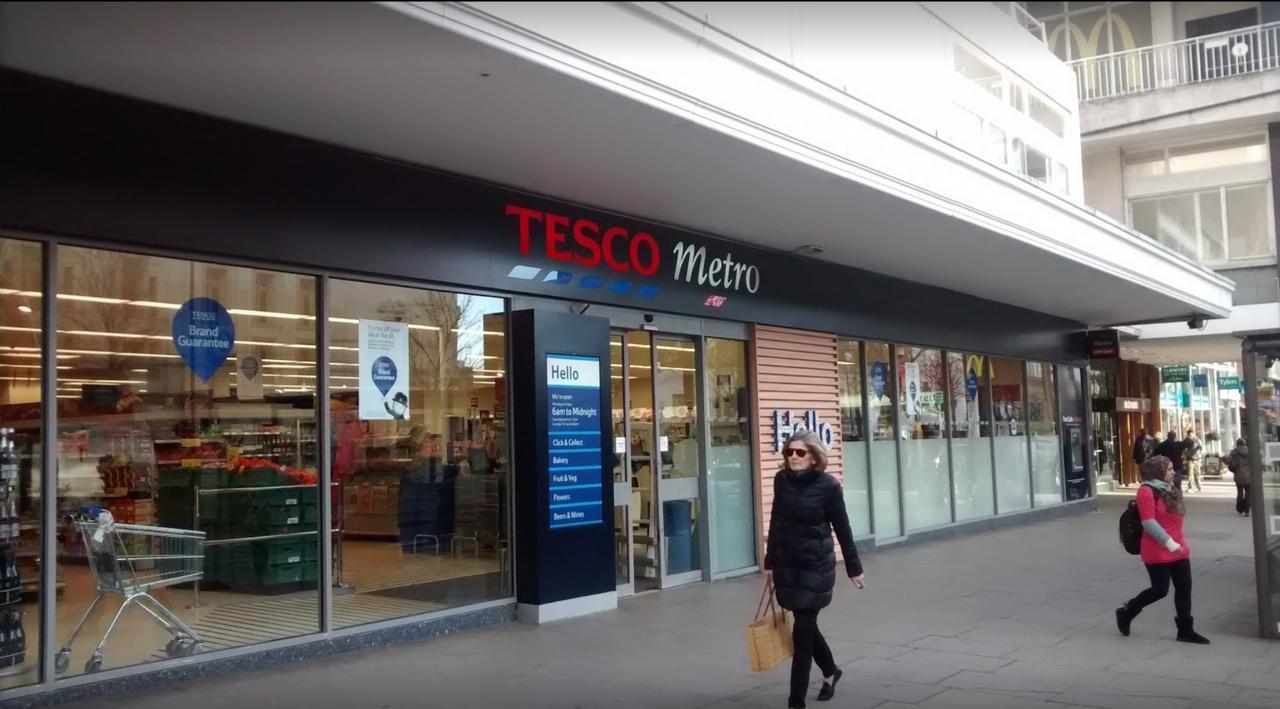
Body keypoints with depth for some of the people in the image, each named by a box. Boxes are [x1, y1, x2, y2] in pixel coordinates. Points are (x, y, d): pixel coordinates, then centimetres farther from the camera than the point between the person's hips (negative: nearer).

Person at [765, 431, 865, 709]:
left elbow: (842, 528, -6)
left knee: (802, 632, -4)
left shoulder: (828, 485, -13)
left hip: (816, 564, -5)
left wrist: (854, 568, -1)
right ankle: (830, 671, 44)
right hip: (787, 563, 5)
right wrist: (770, 561, 12)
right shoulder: (781, 480, -1)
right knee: (806, 625, 18)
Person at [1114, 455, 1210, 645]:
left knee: (1184, 588, 7)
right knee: (1160, 589, -4)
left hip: (1178, 549, 9)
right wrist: (1169, 543, -25)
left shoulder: (1170, 489, 13)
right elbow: (1148, 523, -21)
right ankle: (1126, 613, 16)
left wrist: (1179, 543, 19)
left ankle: (1185, 630, 15)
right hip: (1158, 552, -9)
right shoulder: (1147, 491, -15)